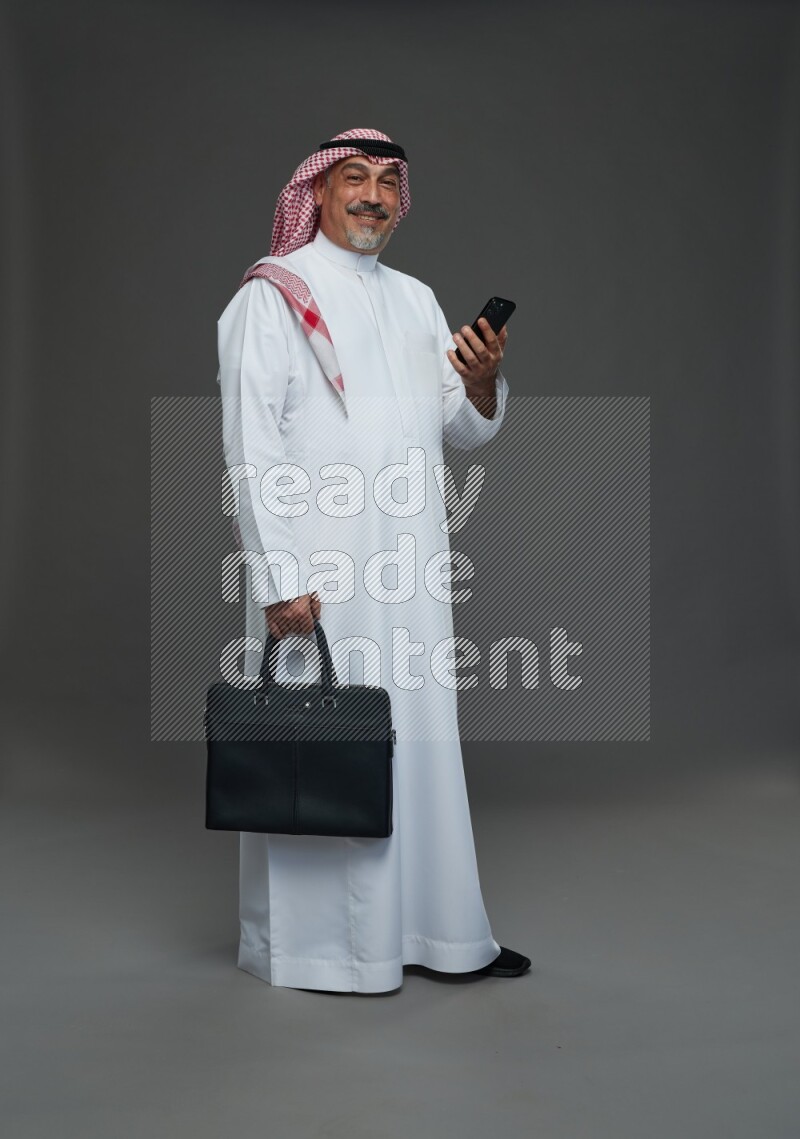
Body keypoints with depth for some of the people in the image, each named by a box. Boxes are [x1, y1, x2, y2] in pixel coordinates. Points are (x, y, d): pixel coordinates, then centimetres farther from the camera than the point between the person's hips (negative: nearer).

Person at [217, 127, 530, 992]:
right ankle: (316, 944, 15)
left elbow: (467, 431, 16)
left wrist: (481, 383, -7)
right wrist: (279, 576, -16)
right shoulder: (273, 296, -2)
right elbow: (250, 444, -9)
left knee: (421, 739, 10)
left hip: (409, 565, 6)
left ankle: (432, 929, 23)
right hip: (317, 568, -6)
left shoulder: (416, 301, 18)